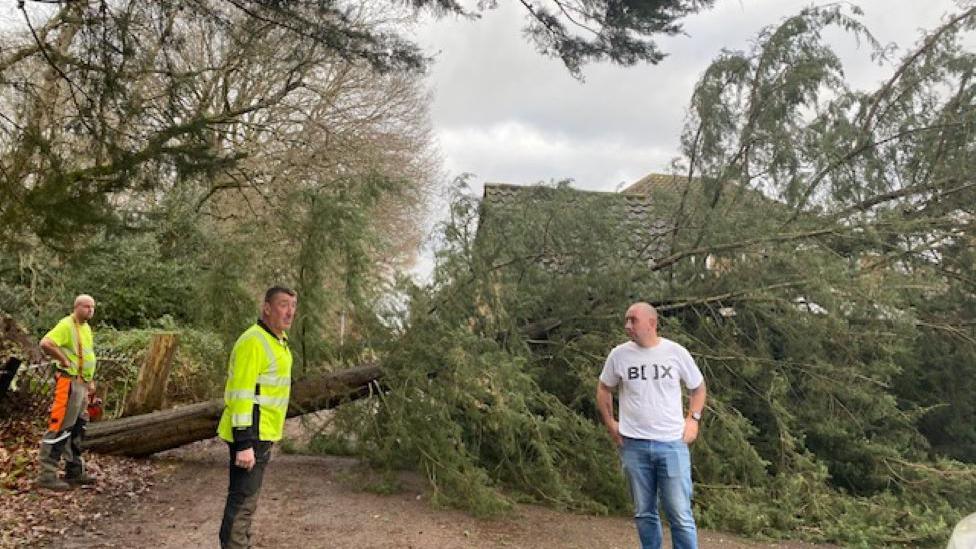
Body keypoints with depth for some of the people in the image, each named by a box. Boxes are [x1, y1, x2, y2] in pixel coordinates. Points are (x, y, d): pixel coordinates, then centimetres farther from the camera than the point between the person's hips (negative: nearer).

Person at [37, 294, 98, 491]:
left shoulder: (86, 327, 16)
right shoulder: (66, 325, -12)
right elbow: (45, 343, -27)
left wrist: (91, 380, 21)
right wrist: (64, 359, -18)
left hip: (82, 384, 10)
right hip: (69, 383, -10)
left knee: (77, 429, 15)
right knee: (59, 428, -8)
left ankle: (74, 471, 24)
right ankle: (47, 475, -3)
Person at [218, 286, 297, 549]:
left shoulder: (277, 340, 12)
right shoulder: (254, 341, -19)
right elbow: (241, 395, -23)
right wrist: (244, 444, -25)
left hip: (262, 434, 10)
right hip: (249, 436, -10)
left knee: (248, 498, 17)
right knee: (242, 500, -5)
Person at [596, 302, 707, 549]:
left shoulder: (676, 352, -3)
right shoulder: (619, 354, -1)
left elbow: (698, 387, 13)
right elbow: (603, 389, 15)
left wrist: (693, 419, 2)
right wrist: (610, 423, 7)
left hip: (672, 443, -1)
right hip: (633, 445, 2)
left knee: (680, 514, 0)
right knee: (644, 513, 13)